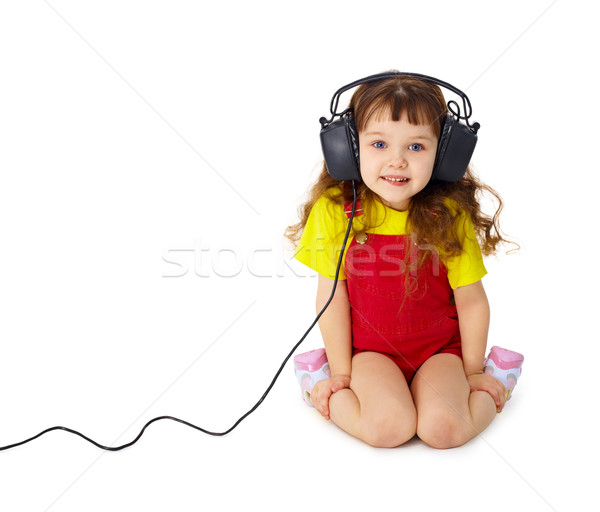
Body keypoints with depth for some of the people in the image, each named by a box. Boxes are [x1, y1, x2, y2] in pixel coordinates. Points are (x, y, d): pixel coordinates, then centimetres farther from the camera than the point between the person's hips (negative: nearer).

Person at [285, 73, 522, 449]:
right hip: (369, 351, -1)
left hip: (440, 350, 1)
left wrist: (473, 373, 6)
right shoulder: (335, 209, -13)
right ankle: (329, 396, 4)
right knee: (388, 427, -25)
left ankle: (486, 399, 10)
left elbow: (471, 302, -3)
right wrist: (341, 374, -2)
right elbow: (332, 296, -7)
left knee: (443, 428, -22)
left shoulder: (450, 216, -13)